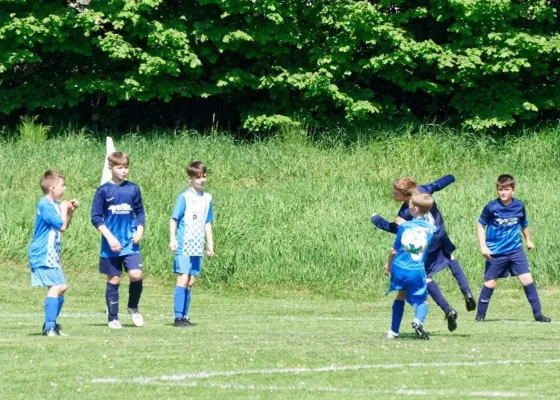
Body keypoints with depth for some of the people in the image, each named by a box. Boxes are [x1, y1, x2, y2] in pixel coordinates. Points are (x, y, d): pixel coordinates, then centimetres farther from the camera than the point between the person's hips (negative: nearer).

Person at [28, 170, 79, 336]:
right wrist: (64, 209, -9)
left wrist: (70, 211, 8)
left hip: (52, 255, 10)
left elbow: (64, 226, 21)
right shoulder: (45, 205, -18)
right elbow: (62, 226, -23)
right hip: (43, 255, -10)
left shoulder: (54, 204, 13)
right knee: (55, 287, -18)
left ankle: (51, 324, 24)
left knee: (62, 287, 15)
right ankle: (50, 327, -21)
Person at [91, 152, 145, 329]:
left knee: (136, 275, -13)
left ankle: (133, 308, 12)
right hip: (111, 245, -2)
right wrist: (109, 237, -12)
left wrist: (140, 231, -1)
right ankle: (113, 318, 14)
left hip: (131, 243, 2)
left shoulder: (133, 189, 5)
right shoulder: (104, 191, -3)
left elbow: (140, 212, 15)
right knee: (114, 280, 3)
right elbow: (96, 217, -3)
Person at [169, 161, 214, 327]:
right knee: (183, 279, -11)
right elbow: (174, 219, -7)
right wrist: (172, 239, -16)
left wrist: (210, 243, 17)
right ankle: (178, 317, -10)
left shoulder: (207, 198, 11)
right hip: (184, 246, -6)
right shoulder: (184, 197, -7)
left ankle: (184, 316, 13)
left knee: (191, 282, 8)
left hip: (197, 248, 6)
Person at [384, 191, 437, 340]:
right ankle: (418, 320, -21)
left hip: (399, 268, 1)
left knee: (401, 296, 23)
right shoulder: (431, 229, 0)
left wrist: (388, 264, 21)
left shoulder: (404, 226, -3)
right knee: (422, 300, 12)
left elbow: (394, 250, 3)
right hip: (417, 271, -1)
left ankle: (393, 330, 22)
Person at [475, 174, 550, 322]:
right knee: (490, 283, 3)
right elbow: (480, 225, -1)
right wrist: (483, 246, -8)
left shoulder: (519, 206, -3)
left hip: (516, 250, 2)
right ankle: (480, 315, 18)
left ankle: (538, 314, 1)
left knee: (527, 279, -5)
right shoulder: (491, 207, -11)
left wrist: (528, 240, 23)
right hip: (495, 252, -2)